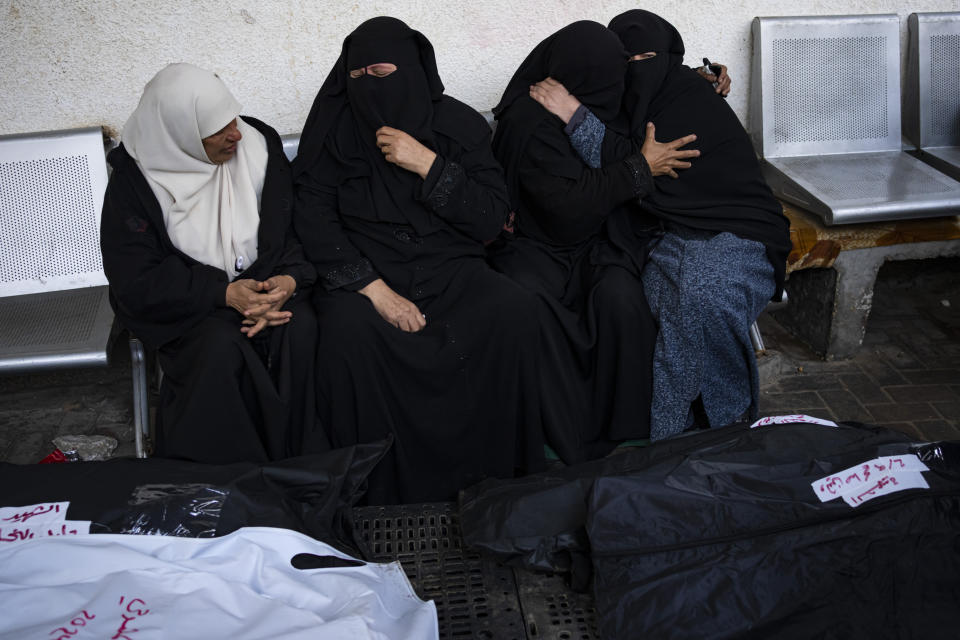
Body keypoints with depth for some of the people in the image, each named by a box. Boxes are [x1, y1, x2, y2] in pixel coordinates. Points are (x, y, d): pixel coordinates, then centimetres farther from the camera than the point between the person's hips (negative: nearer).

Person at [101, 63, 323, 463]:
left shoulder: (259, 143, -3)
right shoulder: (132, 180, -10)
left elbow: (297, 227, 1)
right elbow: (135, 282, -12)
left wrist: (290, 280, -21)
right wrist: (225, 294, -25)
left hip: (265, 284, 2)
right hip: (184, 305, -2)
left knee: (301, 327, -29)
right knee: (220, 343, -33)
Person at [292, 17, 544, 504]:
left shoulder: (458, 124, 3)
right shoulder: (335, 128, 1)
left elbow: (491, 219, -2)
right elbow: (315, 223, -5)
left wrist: (429, 166, -16)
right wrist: (375, 290, -18)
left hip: (449, 269, 1)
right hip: (364, 272, -1)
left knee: (513, 310, -28)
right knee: (348, 328, -34)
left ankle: (499, 471, -13)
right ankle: (376, 488, -16)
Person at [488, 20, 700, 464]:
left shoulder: (606, 101, 4)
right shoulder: (529, 123, -17)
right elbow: (568, 204, -22)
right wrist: (639, 168, -18)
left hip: (596, 242, 5)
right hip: (536, 244, -4)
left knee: (619, 297, -28)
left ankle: (622, 431, -13)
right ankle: (568, 446, -22)